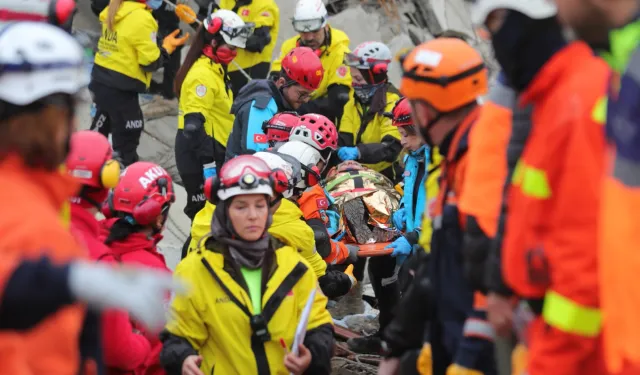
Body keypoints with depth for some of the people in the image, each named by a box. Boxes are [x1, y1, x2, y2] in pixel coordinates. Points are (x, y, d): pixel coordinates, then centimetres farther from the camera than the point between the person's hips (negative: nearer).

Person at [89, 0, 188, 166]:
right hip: (120, 89, -9)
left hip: (101, 79, 9)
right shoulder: (142, 19, -19)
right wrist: (168, 47, -1)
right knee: (126, 149, 0)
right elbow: (150, 62, -17)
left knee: (99, 133, 25)